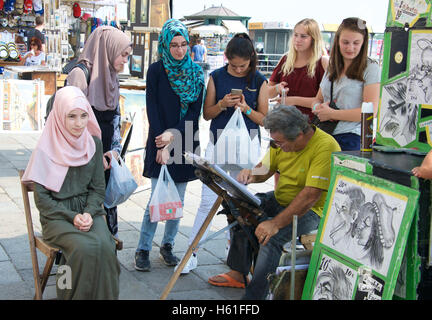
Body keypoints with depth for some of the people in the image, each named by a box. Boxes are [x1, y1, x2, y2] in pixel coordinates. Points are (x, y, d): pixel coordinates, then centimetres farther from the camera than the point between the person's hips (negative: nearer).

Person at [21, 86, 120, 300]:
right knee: (85, 248, -32)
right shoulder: (47, 149, -6)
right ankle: (78, 295, -12)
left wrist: (88, 214, -8)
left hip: (89, 211, 3)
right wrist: (72, 217, -15)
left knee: (105, 246, -28)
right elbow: (42, 198, -4)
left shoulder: (93, 143, 5)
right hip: (57, 216, -3)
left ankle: (105, 296, -12)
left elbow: (98, 188, 10)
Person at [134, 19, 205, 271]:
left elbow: (195, 110, 1)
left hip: (185, 143, 3)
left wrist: (174, 133, -12)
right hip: (160, 142, -3)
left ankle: (168, 245, 21)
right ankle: (143, 249, 6)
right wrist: (161, 145, -12)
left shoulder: (196, 72, 7)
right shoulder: (156, 71, 0)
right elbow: (153, 110, -4)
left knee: (178, 201, 7)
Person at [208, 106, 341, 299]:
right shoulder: (282, 142, -2)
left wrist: (276, 223, -33)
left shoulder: (325, 147, -26)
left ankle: (254, 295, -20)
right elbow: (265, 169, 11)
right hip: (280, 200, 8)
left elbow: (311, 196, -30)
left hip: (311, 211, -8)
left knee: (270, 236, -29)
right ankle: (238, 273, 4)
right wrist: (251, 174, -15)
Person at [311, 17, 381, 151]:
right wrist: (318, 108, -4)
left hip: (352, 139, -5)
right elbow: (317, 100, 22)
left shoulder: (370, 68, -3)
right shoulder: (332, 67, 17)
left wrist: (331, 113, -9)